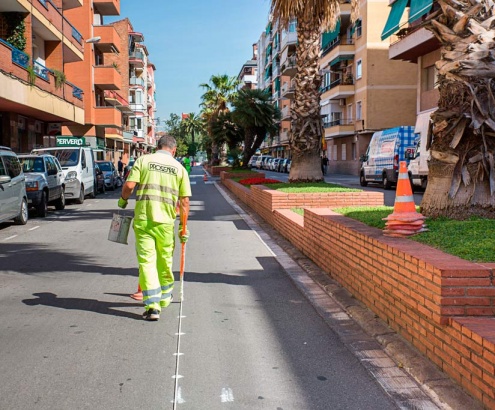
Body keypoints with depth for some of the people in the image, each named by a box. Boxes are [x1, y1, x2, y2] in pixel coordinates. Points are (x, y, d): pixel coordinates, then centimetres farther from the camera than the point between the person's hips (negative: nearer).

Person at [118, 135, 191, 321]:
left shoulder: (143, 160, 3)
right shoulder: (179, 168, 7)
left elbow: (129, 185, -9)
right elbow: (184, 202, 5)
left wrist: (123, 200, 12)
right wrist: (183, 227, 12)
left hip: (143, 219, -2)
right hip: (166, 221, 2)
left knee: (147, 261, 0)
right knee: (165, 260, 19)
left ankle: (152, 305, -8)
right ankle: (164, 297, 37)